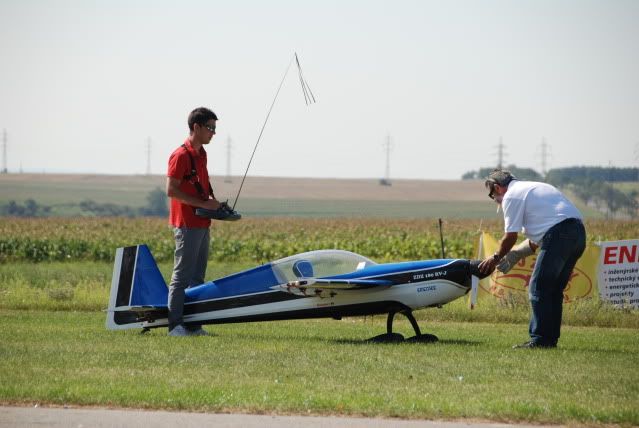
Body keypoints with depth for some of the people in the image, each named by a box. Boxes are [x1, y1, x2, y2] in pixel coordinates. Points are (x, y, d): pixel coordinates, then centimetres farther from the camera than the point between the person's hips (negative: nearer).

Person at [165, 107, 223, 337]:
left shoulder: (201, 154, 15)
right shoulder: (181, 156, -13)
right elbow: (172, 190, -18)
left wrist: (212, 201, 6)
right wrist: (203, 203, -18)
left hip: (202, 224, 9)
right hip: (187, 225, -9)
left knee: (197, 277, 11)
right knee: (182, 275, -7)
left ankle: (193, 324, 15)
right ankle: (175, 325, -6)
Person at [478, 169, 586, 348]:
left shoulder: (511, 196, 2)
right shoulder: (533, 188, 30)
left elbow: (510, 236, 1)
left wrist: (496, 258, 17)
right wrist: (515, 255, 29)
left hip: (559, 234, -9)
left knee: (538, 288, -3)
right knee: (554, 290, 16)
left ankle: (540, 339, -6)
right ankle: (550, 339, 17)